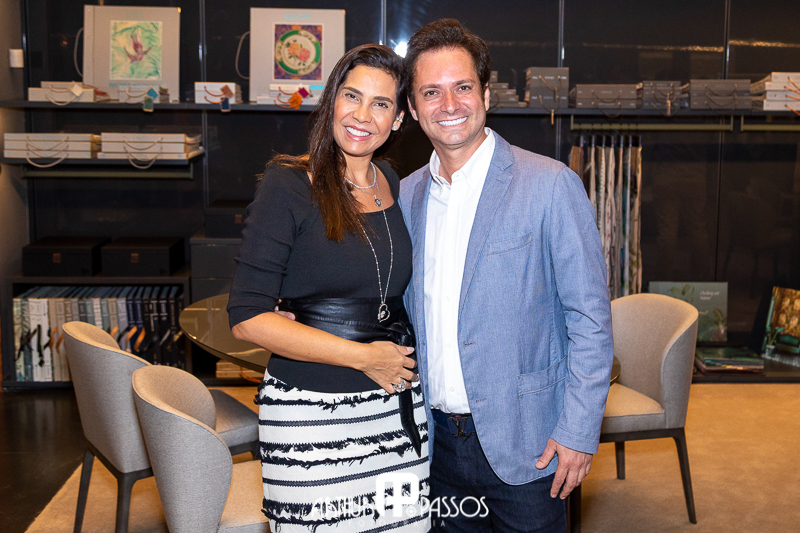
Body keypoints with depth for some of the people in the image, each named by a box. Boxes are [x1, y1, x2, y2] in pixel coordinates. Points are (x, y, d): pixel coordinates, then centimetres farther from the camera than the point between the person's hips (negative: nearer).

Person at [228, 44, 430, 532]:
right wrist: (363, 356, -13)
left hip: (398, 406, 5)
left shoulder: (395, 185, 9)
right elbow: (248, 318, -13)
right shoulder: (290, 184, -8)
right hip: (310, 414, -5)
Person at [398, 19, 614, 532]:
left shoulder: (551, 186, -10)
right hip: (437, 441, 5)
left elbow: (591, 318, -9)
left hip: (525, 443, -4)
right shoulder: (407, 195, 5)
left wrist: (578, 431, -12)